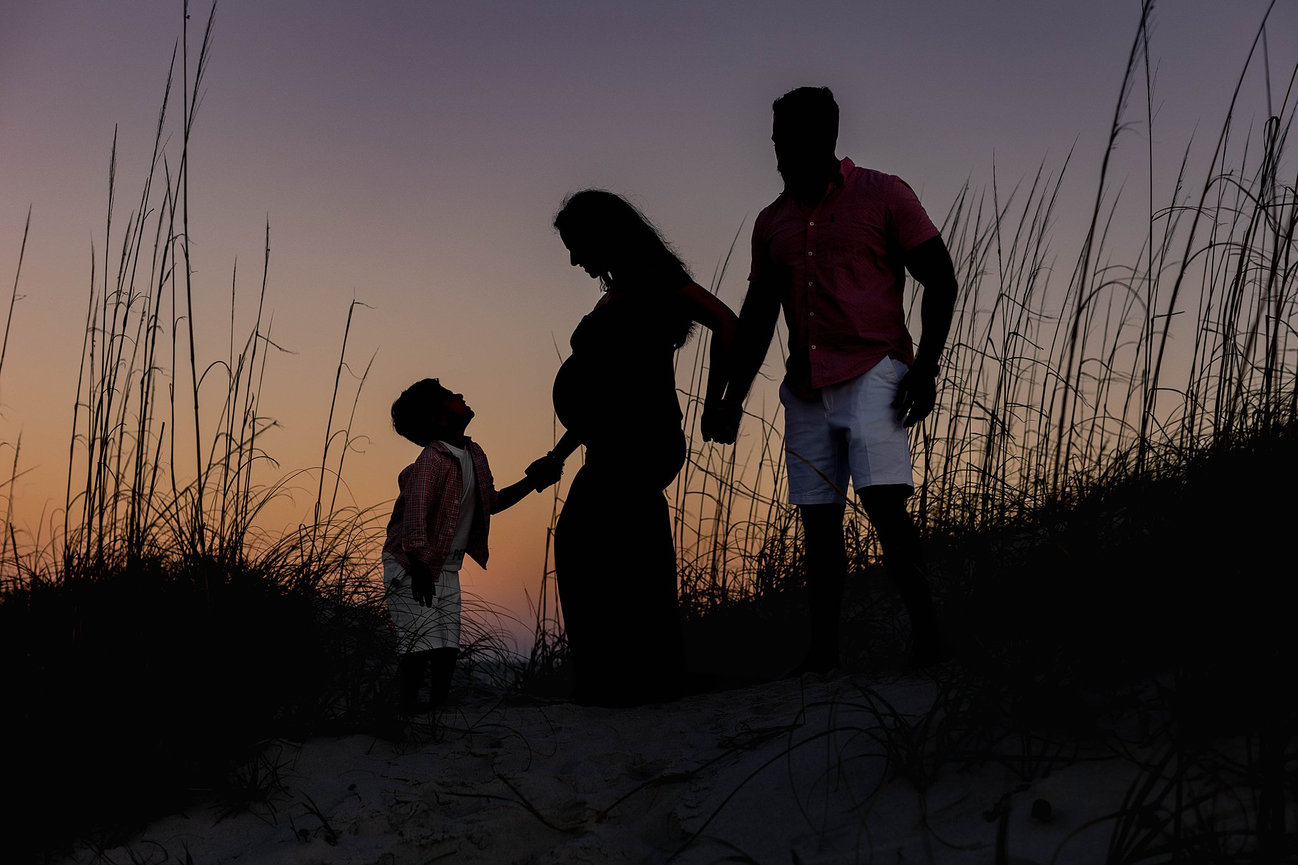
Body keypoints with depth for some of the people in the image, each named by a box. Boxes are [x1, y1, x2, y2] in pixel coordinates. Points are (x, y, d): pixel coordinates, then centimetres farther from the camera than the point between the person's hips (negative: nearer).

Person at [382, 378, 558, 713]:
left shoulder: (474, 456, 9)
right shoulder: (432, 461, -18)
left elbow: (491, 502, 23)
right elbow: (416, 513, -28)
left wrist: (531, 483, 14)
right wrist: (419, 567, -37)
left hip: (447, 568, 8)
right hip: (411, 567, -8)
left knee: (448, 647, 1)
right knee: (421, 644, -15)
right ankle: (409, 712, -10)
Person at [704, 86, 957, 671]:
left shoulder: (882, 195, 2)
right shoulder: (772, 222, 16)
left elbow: (941, 281, 0)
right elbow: (757, 316, 19)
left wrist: (925, 368, -9)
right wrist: (733, 398, 13)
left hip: (873, 374, -5)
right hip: (806, 390, 5)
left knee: (884, 502, -19)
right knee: (818, 520, 4)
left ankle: (925, 630, -12)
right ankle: (822, 650, 7)